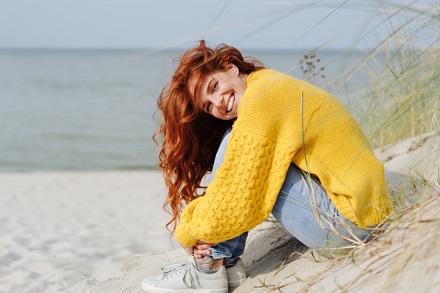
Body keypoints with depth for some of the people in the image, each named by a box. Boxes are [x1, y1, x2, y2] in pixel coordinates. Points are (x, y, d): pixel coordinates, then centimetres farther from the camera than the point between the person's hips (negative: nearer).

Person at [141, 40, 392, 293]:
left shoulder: (258, 103, -16)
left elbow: (232, 205, -16)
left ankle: (213, 266, 0)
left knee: (234, 146, -9)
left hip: (350, 222, -10)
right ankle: (225, 261, 10)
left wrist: (186, 235, 1)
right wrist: (208, 232, 4)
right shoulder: (277, 83, 13)